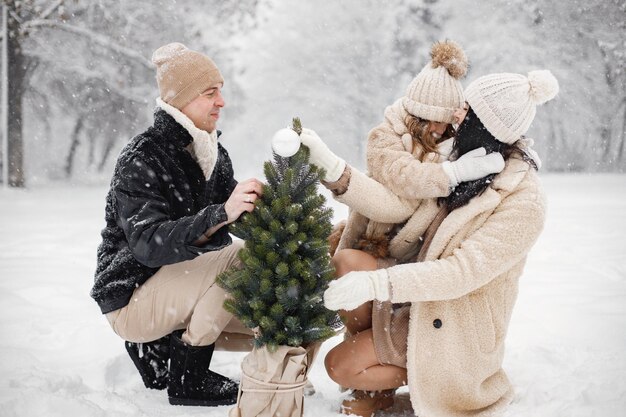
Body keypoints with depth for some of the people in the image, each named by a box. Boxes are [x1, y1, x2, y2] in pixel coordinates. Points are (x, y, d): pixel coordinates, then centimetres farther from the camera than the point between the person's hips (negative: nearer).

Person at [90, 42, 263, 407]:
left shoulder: (213, 153, 4)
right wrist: (222, 214, -44)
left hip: (179, 287, 8)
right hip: (132, 297, -8)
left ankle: (161, 345, 12)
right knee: (245, 257, -28)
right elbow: (148, 244, -33)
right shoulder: (141, 160, -20)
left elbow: (240, 219, 1)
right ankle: (188, 379, -14)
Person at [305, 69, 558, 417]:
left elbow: (462, 272, -31)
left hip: (460, 333, -6)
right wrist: (329, 166, -19)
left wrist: (375, 283, -40)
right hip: (420, 312, 6)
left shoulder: (523, 205, -24)